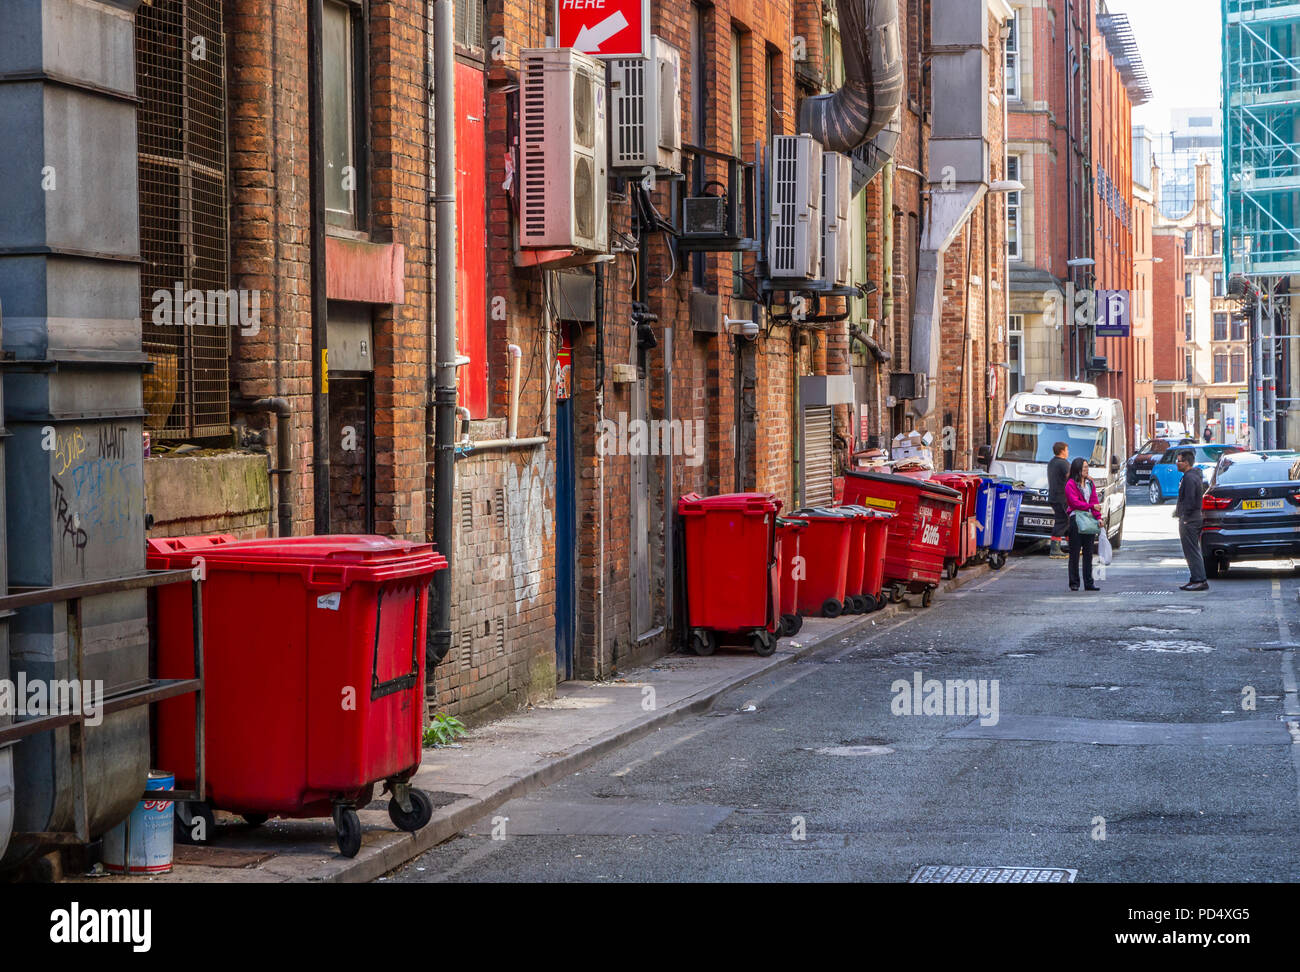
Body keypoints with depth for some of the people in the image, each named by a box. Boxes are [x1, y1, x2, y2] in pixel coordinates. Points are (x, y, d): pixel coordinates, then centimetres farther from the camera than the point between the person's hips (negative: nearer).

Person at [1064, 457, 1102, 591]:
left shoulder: (1090, 483, 14)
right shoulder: (1070, 484, -5)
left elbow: (1095, 501, 8)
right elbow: (1075, 502, -14)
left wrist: (1098, 517, -3)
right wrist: (1091, 506, -18)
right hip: (1076, 519, -6)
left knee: (1088, 553, 6)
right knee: (1075, 553, -1)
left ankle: (1089, 583, 8)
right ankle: (1074, 583, 4)